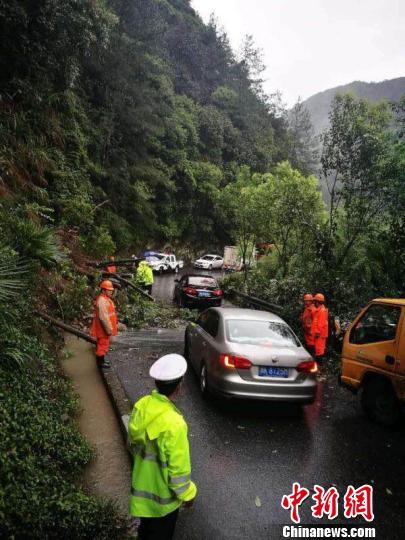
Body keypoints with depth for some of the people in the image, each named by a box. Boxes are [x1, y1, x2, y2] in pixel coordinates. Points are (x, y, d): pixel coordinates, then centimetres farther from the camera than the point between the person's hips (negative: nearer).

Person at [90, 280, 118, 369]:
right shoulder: (102, 300, -23)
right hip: (103, 328, -10)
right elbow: (103, 317, -27)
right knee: (102, 344, 1)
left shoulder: (106, 299, 11)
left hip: (105, 328, 10)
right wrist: (109, 329, -23)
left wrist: (111, 327, 21)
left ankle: (102, 360, 32)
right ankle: (100, 362, 12)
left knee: (104, 344, 20)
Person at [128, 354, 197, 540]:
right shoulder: (173, 423, -36)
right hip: (163, 494, -6)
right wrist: (187, 493, -7)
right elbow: (179, 467, -25)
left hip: (142, 485, 6)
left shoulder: (141, 406, -14)